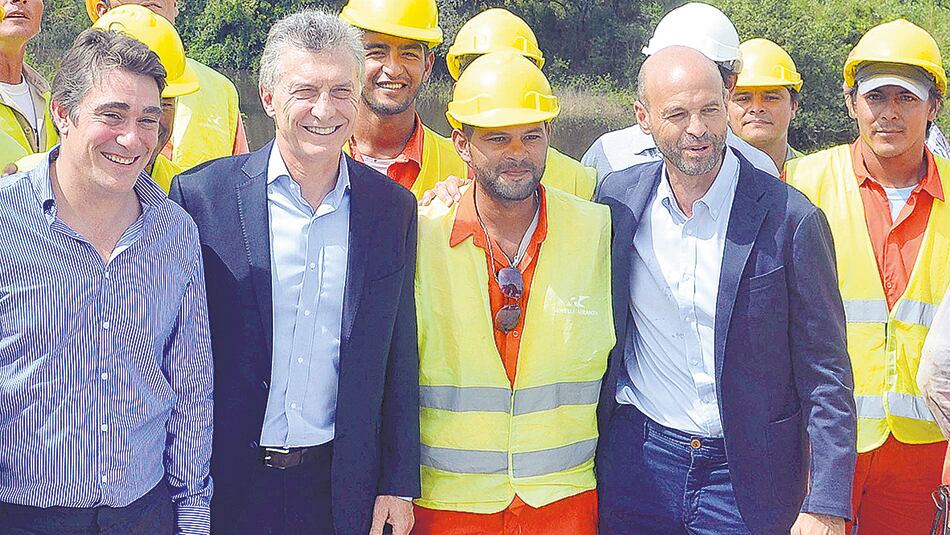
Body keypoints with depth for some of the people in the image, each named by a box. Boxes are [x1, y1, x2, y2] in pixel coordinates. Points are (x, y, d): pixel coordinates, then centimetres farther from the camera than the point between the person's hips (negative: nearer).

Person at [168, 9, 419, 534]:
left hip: (341, 487, 2)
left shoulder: (393, 206, 1)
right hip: (227, 485, -2)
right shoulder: (201, 194, -7)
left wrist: (399, 483, 4)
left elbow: (399, 359, 5)